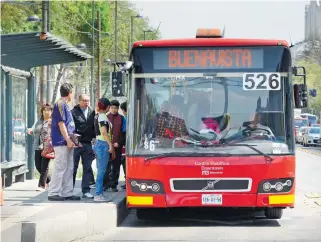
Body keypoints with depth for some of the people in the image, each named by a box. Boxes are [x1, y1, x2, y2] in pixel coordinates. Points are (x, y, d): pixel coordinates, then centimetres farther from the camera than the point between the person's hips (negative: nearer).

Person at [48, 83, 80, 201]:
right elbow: (61, 123, -17)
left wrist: (72, 139, 23)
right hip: (61, 142, -10)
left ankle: (67, 193, 13)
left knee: (69, 168, 10)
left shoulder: (64, 104, 18)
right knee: (60, 168, -8)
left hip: (66, 142, 10)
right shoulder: (60, 104, -12)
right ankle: (53, 193, -4)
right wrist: (68, 140, -19)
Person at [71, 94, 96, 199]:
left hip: (88, 144, 4)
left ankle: (86, 191, 9)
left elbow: (95, 127, 14)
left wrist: (94, 138, 5)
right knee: (73, 167, 2)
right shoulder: (74, 112, -3)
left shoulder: (92, 112, 9)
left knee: (87, 168, 5)